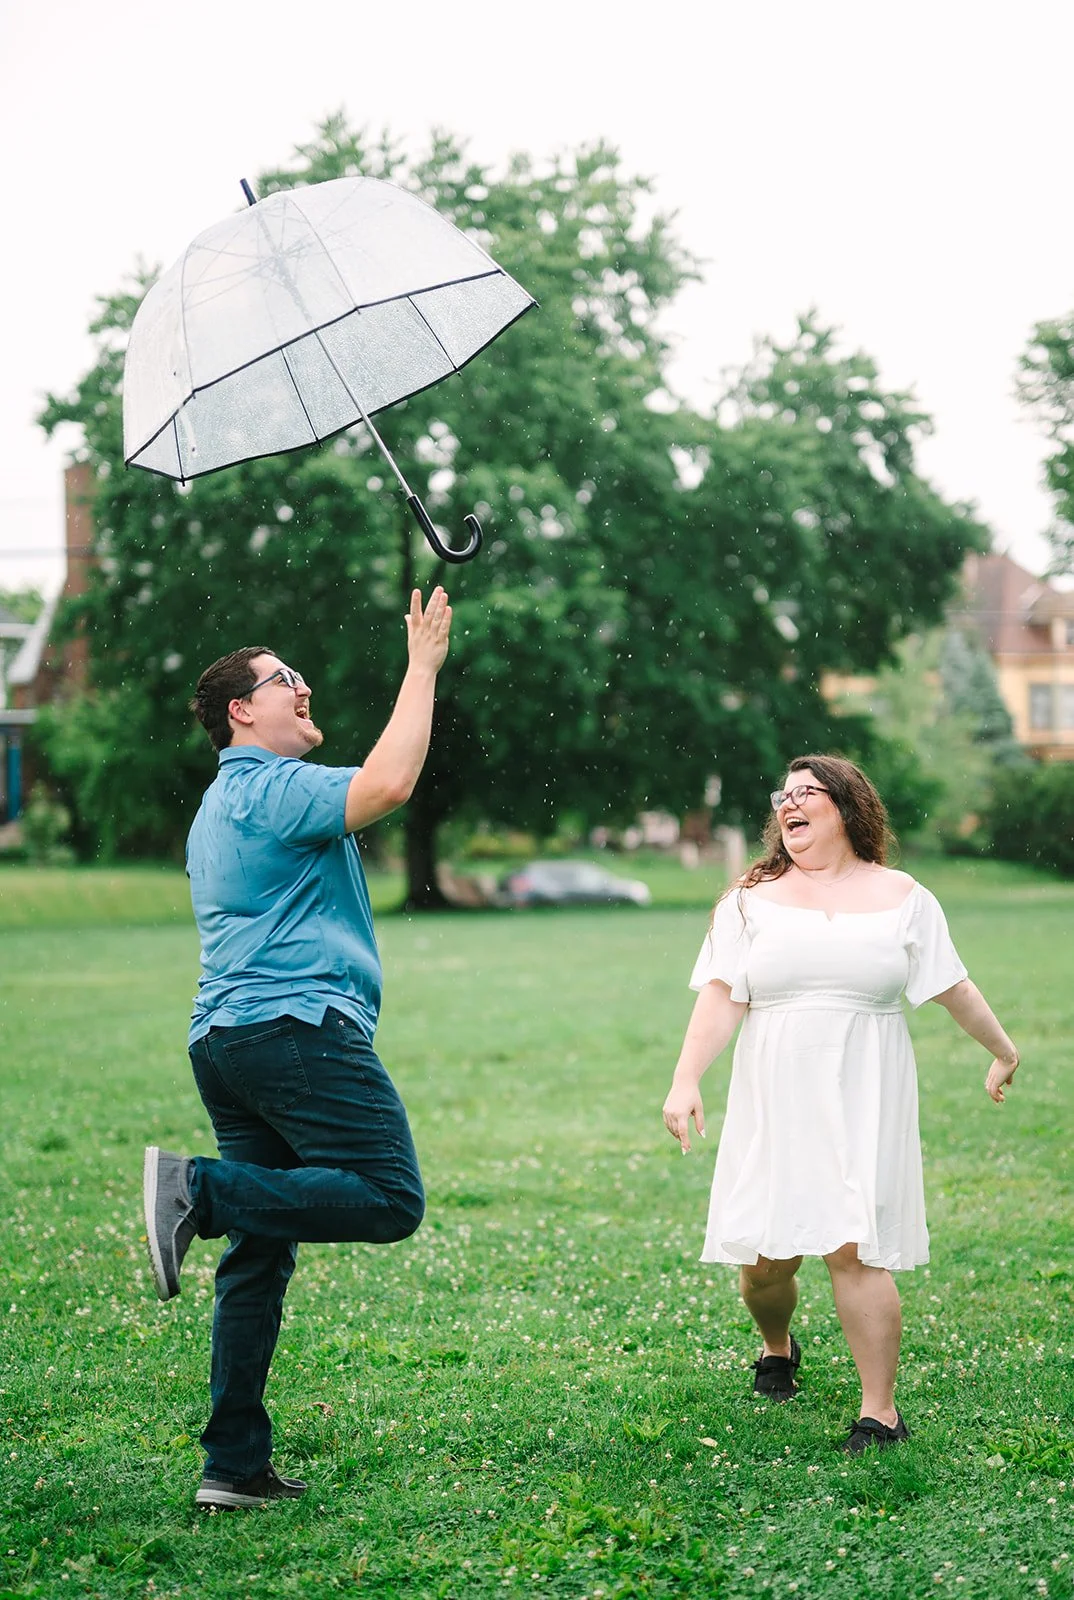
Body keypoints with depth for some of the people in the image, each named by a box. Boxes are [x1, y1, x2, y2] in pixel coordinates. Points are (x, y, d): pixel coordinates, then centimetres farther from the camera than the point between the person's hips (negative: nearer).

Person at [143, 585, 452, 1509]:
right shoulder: (271, 788, -6)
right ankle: (199, 1189, -18)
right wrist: (423, 667, -11)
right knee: (389, 1200, -11)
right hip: (299, 1025, -10)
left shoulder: (220, 805, 26)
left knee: (259, 1253, 7)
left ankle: (236, 1465, 6)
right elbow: (388, 784, -20)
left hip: (225, 1038, 10)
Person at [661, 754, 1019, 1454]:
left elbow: (953, 987, 17)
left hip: (863, 1102, -1)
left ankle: (881, 1411, -2)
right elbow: (721, 997, -1)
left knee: (855, 1251, -12)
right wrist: (685, 1081, -11)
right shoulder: (753, 899, 8)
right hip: (773, 1102, 1)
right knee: (764, 1258, 1)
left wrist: (1003, 1049, 23)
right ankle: (778, 1347, 34)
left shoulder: (901, 897, 7)